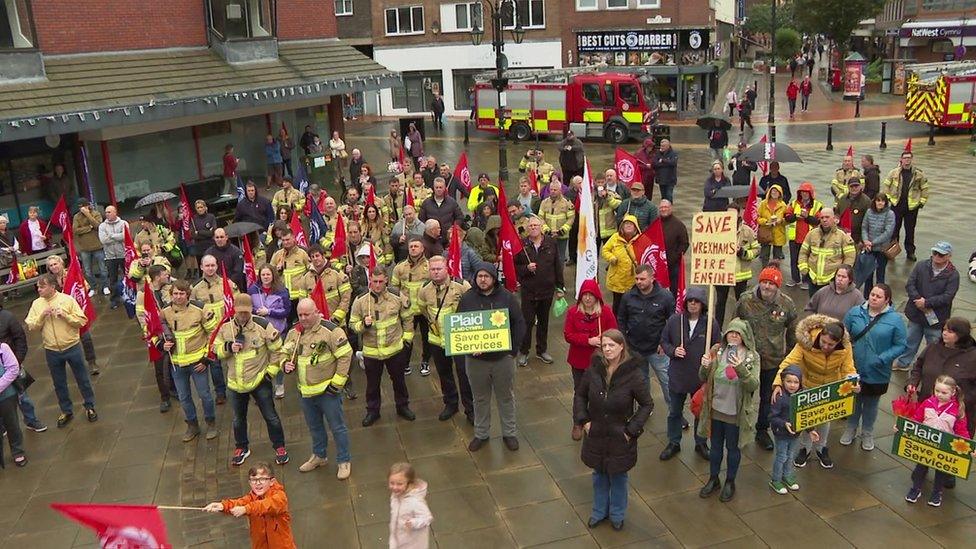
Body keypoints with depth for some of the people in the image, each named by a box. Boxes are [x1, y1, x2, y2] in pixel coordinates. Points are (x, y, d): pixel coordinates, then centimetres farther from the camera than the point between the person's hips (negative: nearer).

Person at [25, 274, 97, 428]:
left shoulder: (67, 299, -10)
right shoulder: (36, 304, 0)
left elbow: (82, 321, -10)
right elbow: (31, 326, -3)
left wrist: (65, 315, -23)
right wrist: (42, 315, -18)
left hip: (72, 347, -3)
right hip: (51, 351, 3)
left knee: (82, 379, 10)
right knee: (59, 384, 15)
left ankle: (90, 407, 27)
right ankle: (66, 411, 30)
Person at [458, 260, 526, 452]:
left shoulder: (506, 297, -5)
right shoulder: (467, 299, -4)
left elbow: (519, 323, -1)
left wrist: (513, 347, -9)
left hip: (503, 358, 0)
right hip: (475, 359, 1)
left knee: (506, 397, 14)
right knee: (480, 399, 15)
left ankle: (509, 433, 31)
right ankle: (481, 434, 32)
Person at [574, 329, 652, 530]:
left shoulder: (633, 374, -19)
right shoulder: (593, 370, -10)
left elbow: (647, 404, -9)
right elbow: (579, 395, 6)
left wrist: (632, 429, -12)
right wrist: (583, 420, -3)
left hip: (620, 438, -3)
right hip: (596, 435, 3)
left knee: (618, 477, 17)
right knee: (599, 476, 20)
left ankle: (617, 514, 40)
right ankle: (599, 511, 42)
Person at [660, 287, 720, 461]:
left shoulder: (711, 323, -12)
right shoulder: (674, 320, -10)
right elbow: (664, 341, 2)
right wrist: (673, 351, -16)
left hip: (702, 377, -1)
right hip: (677, 375, 1)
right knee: (675, 412, 17)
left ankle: (701, 444, 38)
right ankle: (673, 443, 35)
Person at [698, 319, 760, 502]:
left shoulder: (752, 357, -12)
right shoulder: (717, 351, -6)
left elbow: (753, 386, -21)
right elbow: (704, 379, 0)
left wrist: (741, 369, -37)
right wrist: (705, 367, -22)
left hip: (736, 413, -2)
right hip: (716, 409, 3)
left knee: (733, 448, 16)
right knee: (715, 446, 19)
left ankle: (730, 482, 37)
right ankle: (713, 480, 39)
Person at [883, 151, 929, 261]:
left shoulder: (919, 174, 1)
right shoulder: (894, 172, -1)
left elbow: (924, 188, 9)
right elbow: (886, 185, 7)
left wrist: (922, 202, 4)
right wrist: (887, 197, 0)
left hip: (912, 206, 0)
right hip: (896, 205, 0)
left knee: (910, 230, 7)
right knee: (894, 228, 5)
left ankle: (910, 251, 17)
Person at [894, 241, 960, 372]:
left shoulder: (953, 274, -13)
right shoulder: (921, 266, -4)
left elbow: (947, 297, -19)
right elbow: (909, 285, -7)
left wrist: (926, 303, -22)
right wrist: (918, 300, -20)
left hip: (936, 318, -3)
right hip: (916, 313, 3)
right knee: (910, 341, 21)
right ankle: (903, 363, 38)